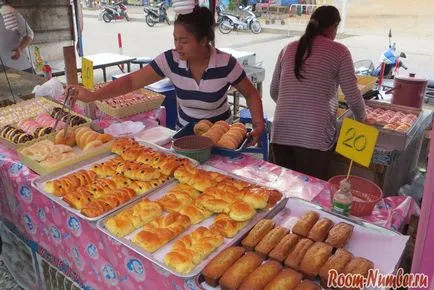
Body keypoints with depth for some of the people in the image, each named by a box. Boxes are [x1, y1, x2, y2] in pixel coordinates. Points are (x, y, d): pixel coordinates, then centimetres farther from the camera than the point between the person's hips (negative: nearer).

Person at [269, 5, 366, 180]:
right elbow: (353, 97, 3)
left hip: (281, 132, 4)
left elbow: (274, 91, 19)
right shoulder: (339, 51, 1)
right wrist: (361, 119, 23)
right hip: (315, 136, -4)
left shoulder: (288, 49, 13)